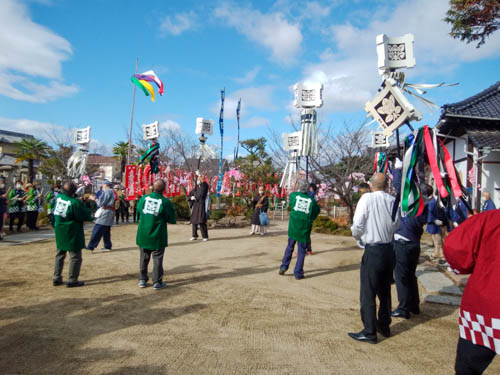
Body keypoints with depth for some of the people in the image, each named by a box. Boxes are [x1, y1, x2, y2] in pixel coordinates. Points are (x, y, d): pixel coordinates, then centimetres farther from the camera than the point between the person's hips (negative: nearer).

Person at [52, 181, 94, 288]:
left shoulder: (59, 197, -1)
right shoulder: (75, 202, -22)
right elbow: (86, 216, -14)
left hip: (60, 233, 8)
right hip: (72, 234, -8)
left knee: (60, 254, 19)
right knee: (75, 256, 3)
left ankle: (56, 278, 24)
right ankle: (72, 280, 6)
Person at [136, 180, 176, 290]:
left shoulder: (144, 198, -3)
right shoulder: (165, 202, -14)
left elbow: (138, 209, 16)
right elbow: (172, 220, -8)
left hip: (143, 234, 4)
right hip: (158, 235, -4)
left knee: (144, 257, 17)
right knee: (157, 258, 7)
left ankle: (142, 280, 26)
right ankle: (157, 282, 11)